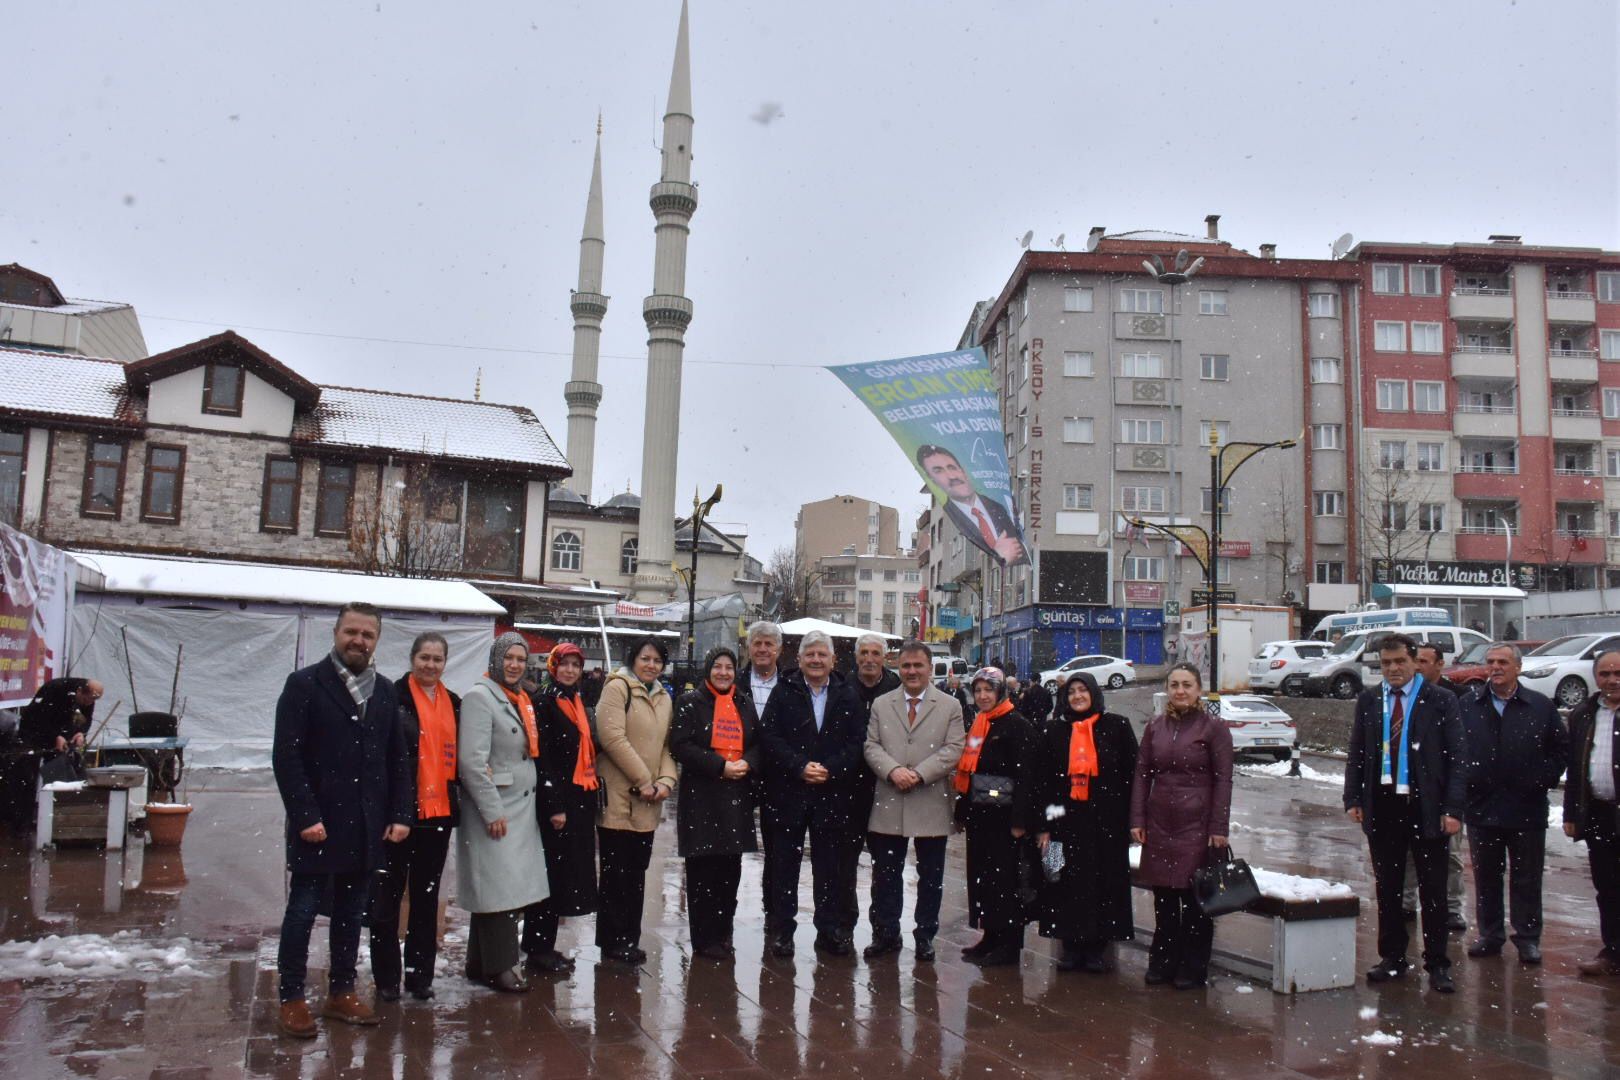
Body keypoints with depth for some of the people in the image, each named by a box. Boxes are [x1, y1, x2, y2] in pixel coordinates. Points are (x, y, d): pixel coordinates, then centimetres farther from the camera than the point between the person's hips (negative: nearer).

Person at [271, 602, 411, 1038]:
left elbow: (398, 759, 11)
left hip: (366, 827, 5)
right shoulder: (305, 684, -5)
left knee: (351, 913, 13)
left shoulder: (385, 692, 10)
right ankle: (291, 1000, 14)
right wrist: (305, 816, -16)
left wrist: (400, 814, 3)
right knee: (303, 911, 4)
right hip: (317, 825, -5)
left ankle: (342, 992, 23)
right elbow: (286, 756, -10)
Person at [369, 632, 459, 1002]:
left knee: (427, 896, 12)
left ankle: (420, 975, 21)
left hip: (439, 810, 5)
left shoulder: (454, 703, 12)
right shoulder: (394, 697, -7)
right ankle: (386, 978, 14)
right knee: (388, 894, 4)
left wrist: (457, 793, 10)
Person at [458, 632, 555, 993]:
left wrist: (547, 804, 16)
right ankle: (499, 966, 5)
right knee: (499, 888, -6)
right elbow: (472, 761, -17)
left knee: (513, 888, 10)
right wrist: (492, 811, -17)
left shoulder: (521, 700, 16)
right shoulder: (480, 696, -10)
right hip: (494, 809, -8)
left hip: (522, 808, 8)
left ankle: (481, 963, 20)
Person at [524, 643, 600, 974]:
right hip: (556, 800, -8)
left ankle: (544, 945, 21)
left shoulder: (579, 703, 15)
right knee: (551, 872, -4)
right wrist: (554, 805, -18)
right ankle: (537, 950, 7)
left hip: (581, 800, 8)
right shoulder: (544, 702, -9)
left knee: (568, 872, 11)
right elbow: (542, 757, -15)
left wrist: (594, 795, 13)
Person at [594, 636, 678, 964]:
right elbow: (612, 737, -16)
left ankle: (629, 938, 21)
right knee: (616, 872, 0)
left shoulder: (663, 697, 17)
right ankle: (613, 940, 11)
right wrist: (643, 780, -14)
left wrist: (666, 780, -2)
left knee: (637, 872, 12)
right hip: (618, 797, -7)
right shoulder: (618, 687, -7)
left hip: (648, 803, 7)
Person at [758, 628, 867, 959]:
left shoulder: (848, 697, 6)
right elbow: (771, 738, -4)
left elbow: (857, 743, 1)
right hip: (788, 793, -1)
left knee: (831, 868, 8)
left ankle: (830, 931, 19)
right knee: (784, 867, 6)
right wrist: (800, 767, -14)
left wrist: (829, 769, -12)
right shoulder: (783, 693, 2)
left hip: (833, 795, 1)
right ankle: (781, 931, 16)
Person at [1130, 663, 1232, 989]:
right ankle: (1162, 962, 22)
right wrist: (1137, 820, 3)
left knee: (1194, 897, 2)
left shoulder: (1213, 728, -4)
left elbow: (1223, 780, -5)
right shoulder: (1155, 727, 8)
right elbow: (1142, 775, 9)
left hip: (1196, 824, -4)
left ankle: (1193, 967, 14)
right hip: (1159, 824, 4)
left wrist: (1219, 828, -9)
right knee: (1163, 896, 10)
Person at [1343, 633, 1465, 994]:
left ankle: (1437, 964, 15)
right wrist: (1353, 799, 3)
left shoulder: (1440, 701, -2)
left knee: (1433, 890, 5)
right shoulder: (1368, 700, 7)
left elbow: (1455, 758, -4)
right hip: (1382, 806, 3)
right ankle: (1392, 957, 22)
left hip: (1425, 807, -3)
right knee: (1386, 888, 11)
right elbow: (1356, 753, 10)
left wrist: (1453, 809, -11)